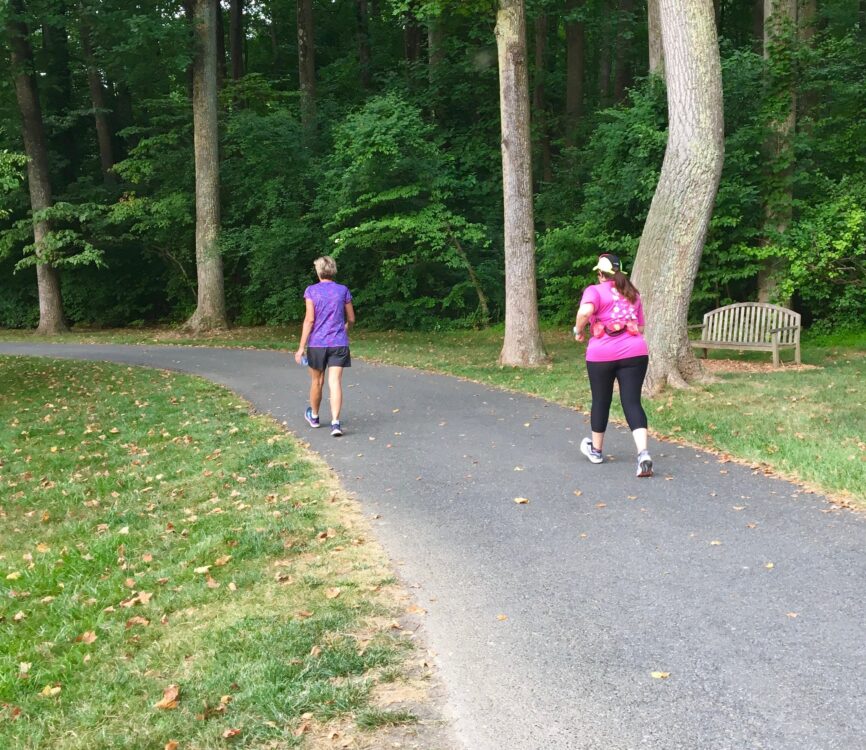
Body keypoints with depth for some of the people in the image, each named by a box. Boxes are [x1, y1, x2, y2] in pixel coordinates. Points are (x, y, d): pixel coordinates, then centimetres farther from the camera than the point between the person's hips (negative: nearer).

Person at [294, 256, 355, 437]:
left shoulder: (311, 291, -4)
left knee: (317, 382, 15)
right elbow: (351, 319, 10)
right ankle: (335, 422, -17)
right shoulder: (343, 290, 3)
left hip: (317, 343, -1)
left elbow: (309, 319, -10)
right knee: (335, 382, -4)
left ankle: (314, 416, 35)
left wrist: (301, 347, -7)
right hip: (339, 344, 1)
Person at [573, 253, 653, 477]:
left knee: (601, 402, 14)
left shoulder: (595, 290, 0)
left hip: (602, 355, -3)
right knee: (632, 402, -1)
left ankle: (596, 450, 32)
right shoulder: (632, 293, 19)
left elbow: (585, 311, -21)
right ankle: (643, 453, -21)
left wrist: (579, 331, -5)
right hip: (635, 352, 3)